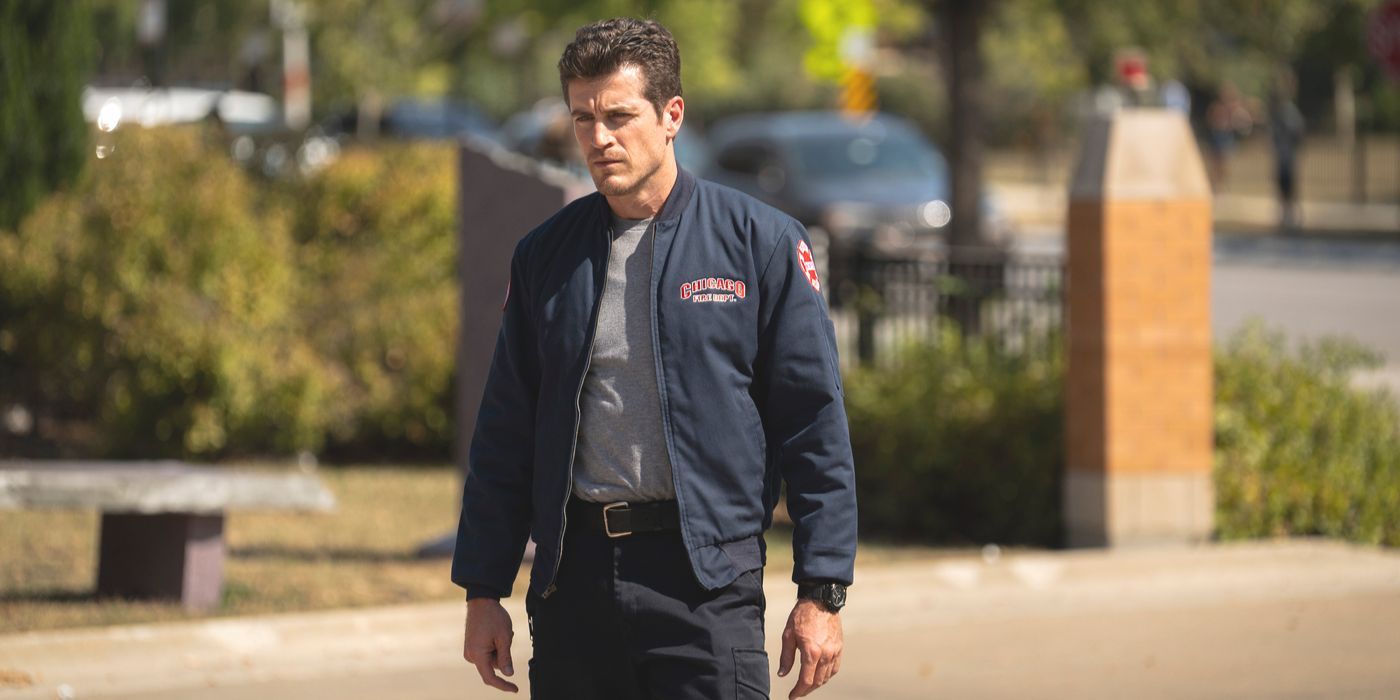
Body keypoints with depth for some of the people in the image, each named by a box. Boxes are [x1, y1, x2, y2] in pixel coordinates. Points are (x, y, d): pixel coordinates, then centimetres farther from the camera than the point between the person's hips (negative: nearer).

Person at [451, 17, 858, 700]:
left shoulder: (761, 242, 1)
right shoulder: (545, 256, 11)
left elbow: (814, 424, 0)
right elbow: (505, 433, 15)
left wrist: (821, 593, -5)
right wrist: (483, 591, 10)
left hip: (707, 581, -4)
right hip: (572, 580, 4)